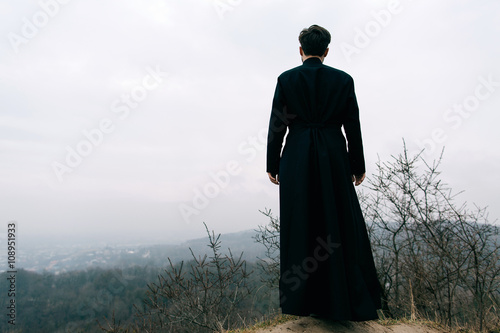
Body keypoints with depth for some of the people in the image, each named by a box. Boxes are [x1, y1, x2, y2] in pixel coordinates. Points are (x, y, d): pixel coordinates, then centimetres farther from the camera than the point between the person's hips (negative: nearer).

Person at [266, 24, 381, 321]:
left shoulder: (286, 79, 1)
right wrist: (358, 166, 10)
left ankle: (300, 300, 14)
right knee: (341, 224, 9)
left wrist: (272, 164, 6)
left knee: (299, 226, 6)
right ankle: (349, 299, 17)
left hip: (296, 158, 0)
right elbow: (353, 126, 3)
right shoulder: (343, 79, 3)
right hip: (333, 157, 1)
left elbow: (277, 125, -1)